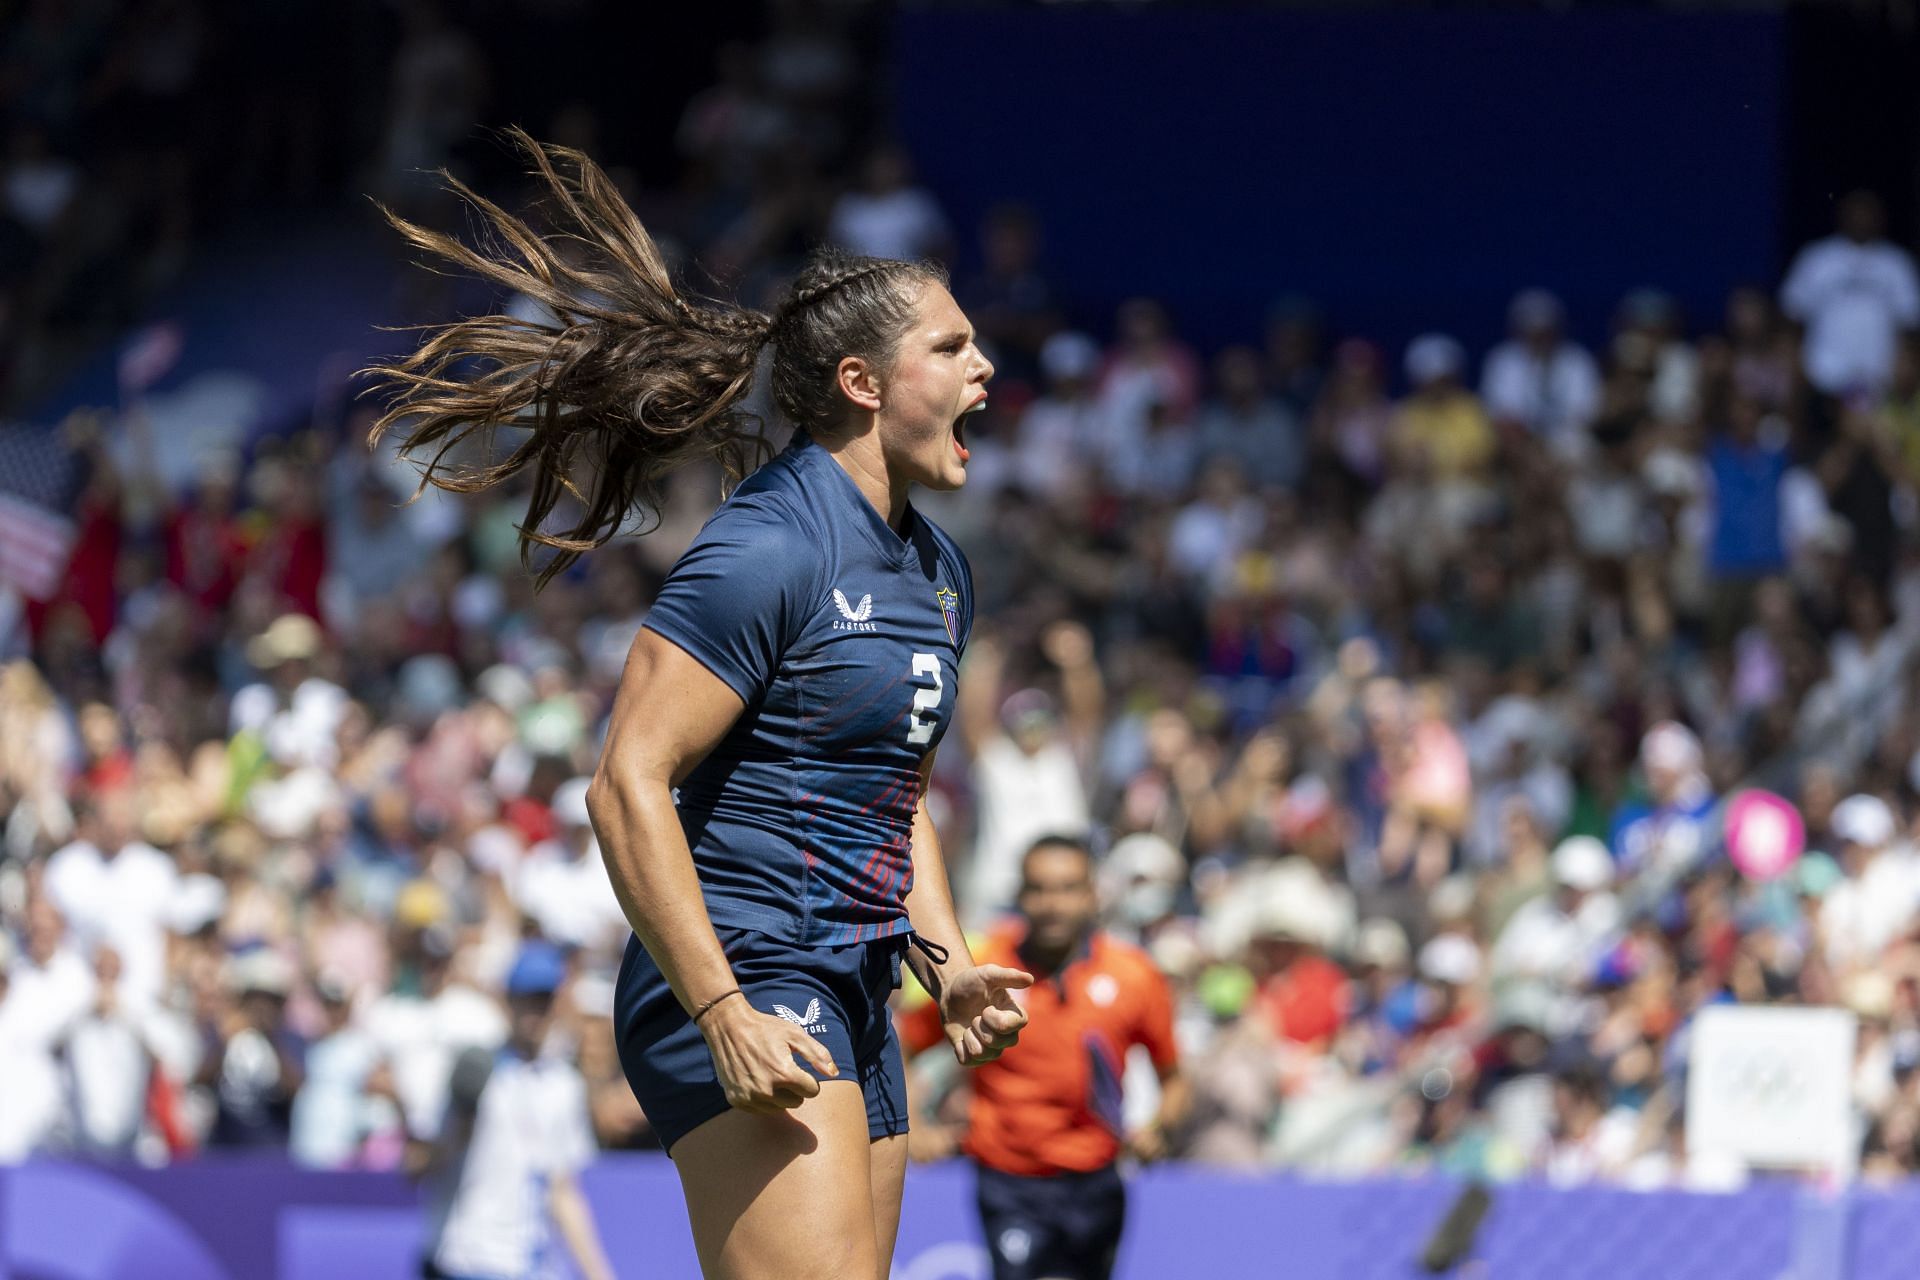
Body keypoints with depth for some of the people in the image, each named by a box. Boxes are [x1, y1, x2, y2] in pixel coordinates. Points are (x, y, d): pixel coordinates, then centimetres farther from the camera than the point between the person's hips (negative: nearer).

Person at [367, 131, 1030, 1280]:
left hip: (852, 1009, 9)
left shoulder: (939, 571, 16)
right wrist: (724, 1013, -22)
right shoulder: (767, 550, -13)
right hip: (744, 978, -9)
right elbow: (628, 785, -17)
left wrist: (948, 965, 14)